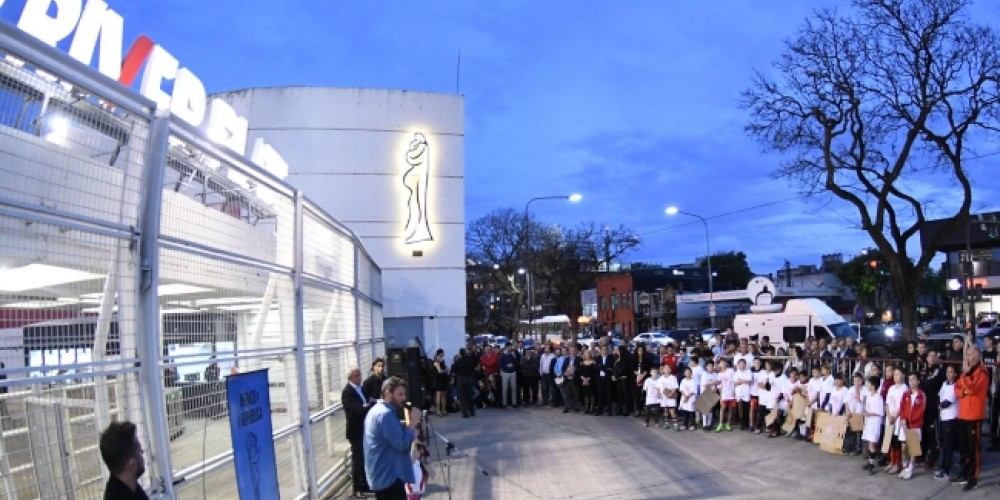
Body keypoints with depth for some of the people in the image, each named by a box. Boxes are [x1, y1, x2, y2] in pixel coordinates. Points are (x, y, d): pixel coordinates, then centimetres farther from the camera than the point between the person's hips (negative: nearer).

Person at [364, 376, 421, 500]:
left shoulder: (377, 410, 13)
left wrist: (409, 425, 5)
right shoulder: (385, 414, -20)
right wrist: (412, 423, -15)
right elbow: (401, 444, -23)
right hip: (389, 476, -11)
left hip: (381, 474, 11)